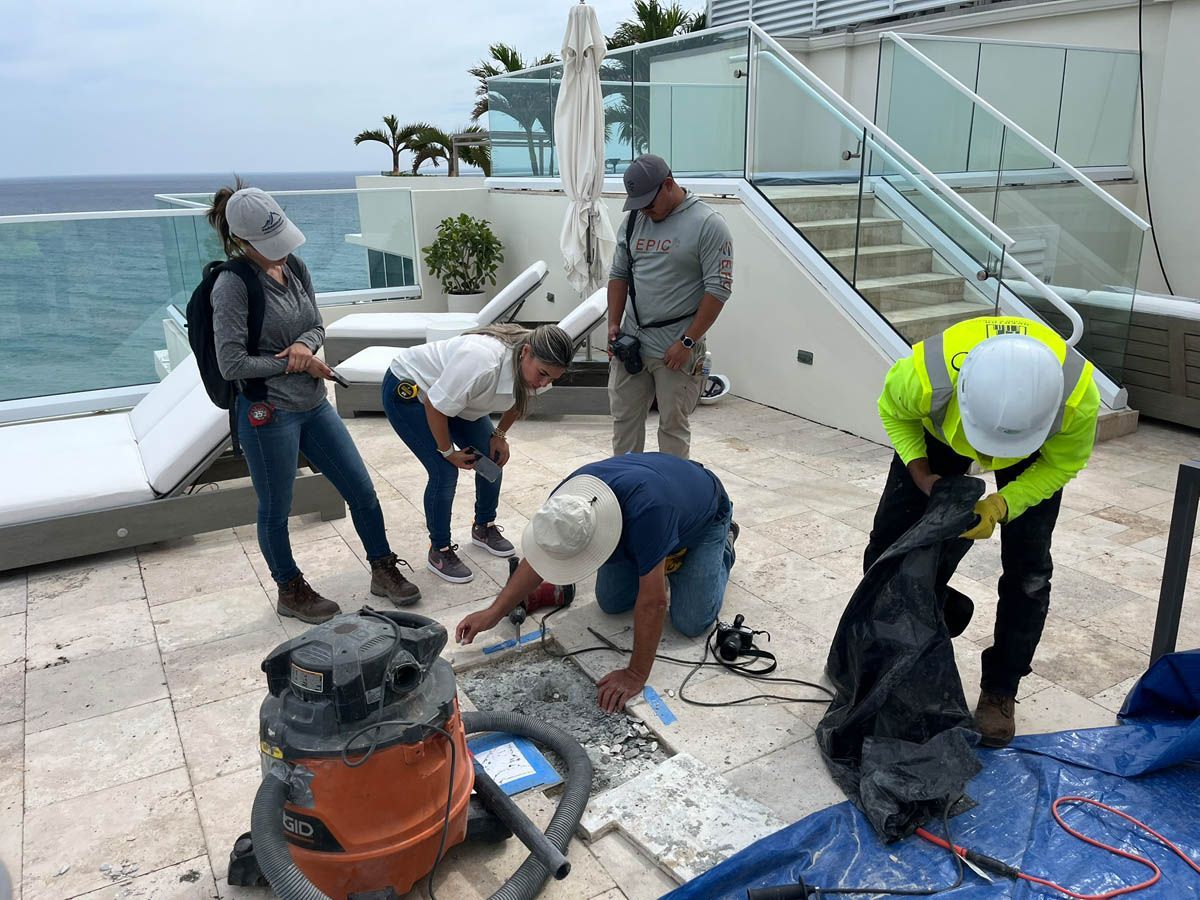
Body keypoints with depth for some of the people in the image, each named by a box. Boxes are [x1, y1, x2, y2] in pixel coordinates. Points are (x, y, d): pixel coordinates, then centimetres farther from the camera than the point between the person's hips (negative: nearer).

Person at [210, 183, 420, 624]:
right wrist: (295, 364, -12)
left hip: (314, 405, 7)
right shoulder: (233, 284, -17)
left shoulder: (295, 266, 3)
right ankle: (291, 591, 31)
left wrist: (305, 344, -11)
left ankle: (384, 571, 28)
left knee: (362, 489, 10)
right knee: (276, 510, 11)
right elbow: (232, 364, -17)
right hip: (268, 413, -7)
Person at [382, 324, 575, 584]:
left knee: (493, 458, 4)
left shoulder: (532, 365, -19)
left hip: (455, 393, 8)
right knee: (444, 472, -14)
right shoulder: (483, 362, -43)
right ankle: (439, 551, 5)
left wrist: (500, 435, -4)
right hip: (407, 389, -7)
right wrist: (448, 452, -19)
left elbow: (517, 400, 5)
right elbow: (434, 406, -31)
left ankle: (484, 528, 27)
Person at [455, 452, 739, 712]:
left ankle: (723, 545, 17)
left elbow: (653, 603, -43)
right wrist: (494, 613, -16)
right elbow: (538, 555, -13)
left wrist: (636, 675, -36)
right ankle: (660, 561, 26)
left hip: (703, 518, -5)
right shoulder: (569, 500, -30)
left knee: (691, 622, -8)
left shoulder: (645, 511, -49)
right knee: (611, 603, 1)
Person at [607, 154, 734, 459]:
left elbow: (718, 289, -13)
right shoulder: (634, 220, 8)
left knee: (673, 425, 3)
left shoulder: (707, 224, -10)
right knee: (624, 418, 12)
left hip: (676, 349, -6)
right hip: (630, 342, 6)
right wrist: (614, 323, 5)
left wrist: (687, 342, -16)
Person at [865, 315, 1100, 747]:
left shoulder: (1078, 395, -41)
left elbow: (1063, 463, -17)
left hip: (1038, 453, 0)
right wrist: (920, 472, -29)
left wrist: (1001, 506, -33)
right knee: (887, 547, -2)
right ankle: (939, 611, 27)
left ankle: (999, 691, 13)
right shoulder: (925, 377, -43)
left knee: (1027, 570, -5)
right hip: (938, 429, 1)